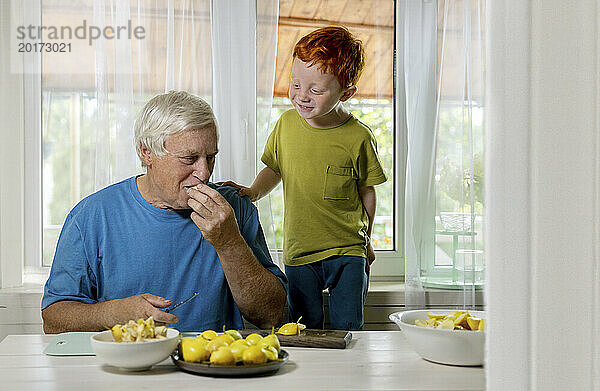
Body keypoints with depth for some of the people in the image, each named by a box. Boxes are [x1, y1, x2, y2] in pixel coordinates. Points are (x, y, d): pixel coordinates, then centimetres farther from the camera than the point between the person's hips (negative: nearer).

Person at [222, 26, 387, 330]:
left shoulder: (358, 138, -10)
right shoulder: (287, 123, -1)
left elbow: (367, 192, 2)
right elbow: (275, 169, 15)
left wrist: (365, 242, 11)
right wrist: (253, 191, -4)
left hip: (347, 252, -2)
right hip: (298, 252, 3)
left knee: (346, 328, -2)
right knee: (305, 332, 6)